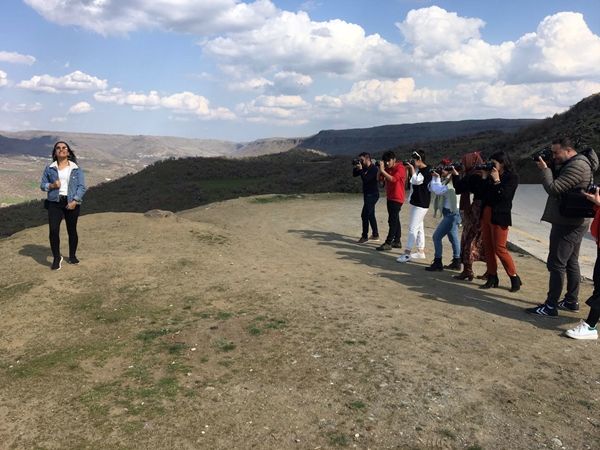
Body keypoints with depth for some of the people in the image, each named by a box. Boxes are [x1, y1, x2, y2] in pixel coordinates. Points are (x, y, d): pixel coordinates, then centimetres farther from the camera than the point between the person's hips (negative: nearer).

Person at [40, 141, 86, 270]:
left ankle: (72, 256, 26)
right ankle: (56, 258, 4)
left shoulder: (76, 169, 4)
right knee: (53, 230, -11)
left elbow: (82, 187, -1)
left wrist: (75, 201, -14)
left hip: (71, 203, 0)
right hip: (54, 203, 0)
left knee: (72, 230, 8)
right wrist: (51, 186, -12)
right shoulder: (49, 168, 7)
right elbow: (42, 185, 11)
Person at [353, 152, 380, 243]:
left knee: (364, 215, -11)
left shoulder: (373, 169, -17)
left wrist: (361, 170, -23)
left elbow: (366, 179, -27)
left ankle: (364, 236, -3)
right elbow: (354, 175, 12)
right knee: (370, 215, 15)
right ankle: (375, 235, 25)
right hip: (367, 194, 10)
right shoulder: (364, 168, 7)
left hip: (372, 194, -10)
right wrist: (355, 168, -4)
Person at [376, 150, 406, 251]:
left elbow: (393, 179, -28)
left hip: (397, 198, -8)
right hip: (390, 197, 8)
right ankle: (397, 241, 19)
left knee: (392, 221, -9)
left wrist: (383, 170, -30)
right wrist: (380, 169, -9)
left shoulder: (400, 168, -14)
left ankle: (388, 243, -8)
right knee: (395, 220, 13)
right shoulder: (387, 168, 9)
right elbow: (380, 179, 4)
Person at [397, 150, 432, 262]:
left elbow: (416, 181, -28)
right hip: (416, 201, 10)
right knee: (419, 227, 15)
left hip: (421, 203, -10)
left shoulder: (426, 171, -16)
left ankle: (407, 253, -9)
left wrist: (412, 168, -18)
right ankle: (421, 251, 23)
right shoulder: (417, 169, 10)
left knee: (413, 228, -10)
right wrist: (408, 169, 6)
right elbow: (410, 180, 19)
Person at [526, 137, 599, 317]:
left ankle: (551, 306, -2)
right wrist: (551, 168, 1)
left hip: (567, 224, -11)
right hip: (573, 222, 11)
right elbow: (558, 185, 15)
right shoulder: (574, 164, 14)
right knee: (571, 262, 16)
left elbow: (553, 189, -23)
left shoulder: (577, 166, -18)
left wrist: (544, 169, -10)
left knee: (556, 264, -7)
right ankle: (572, 301, 25)